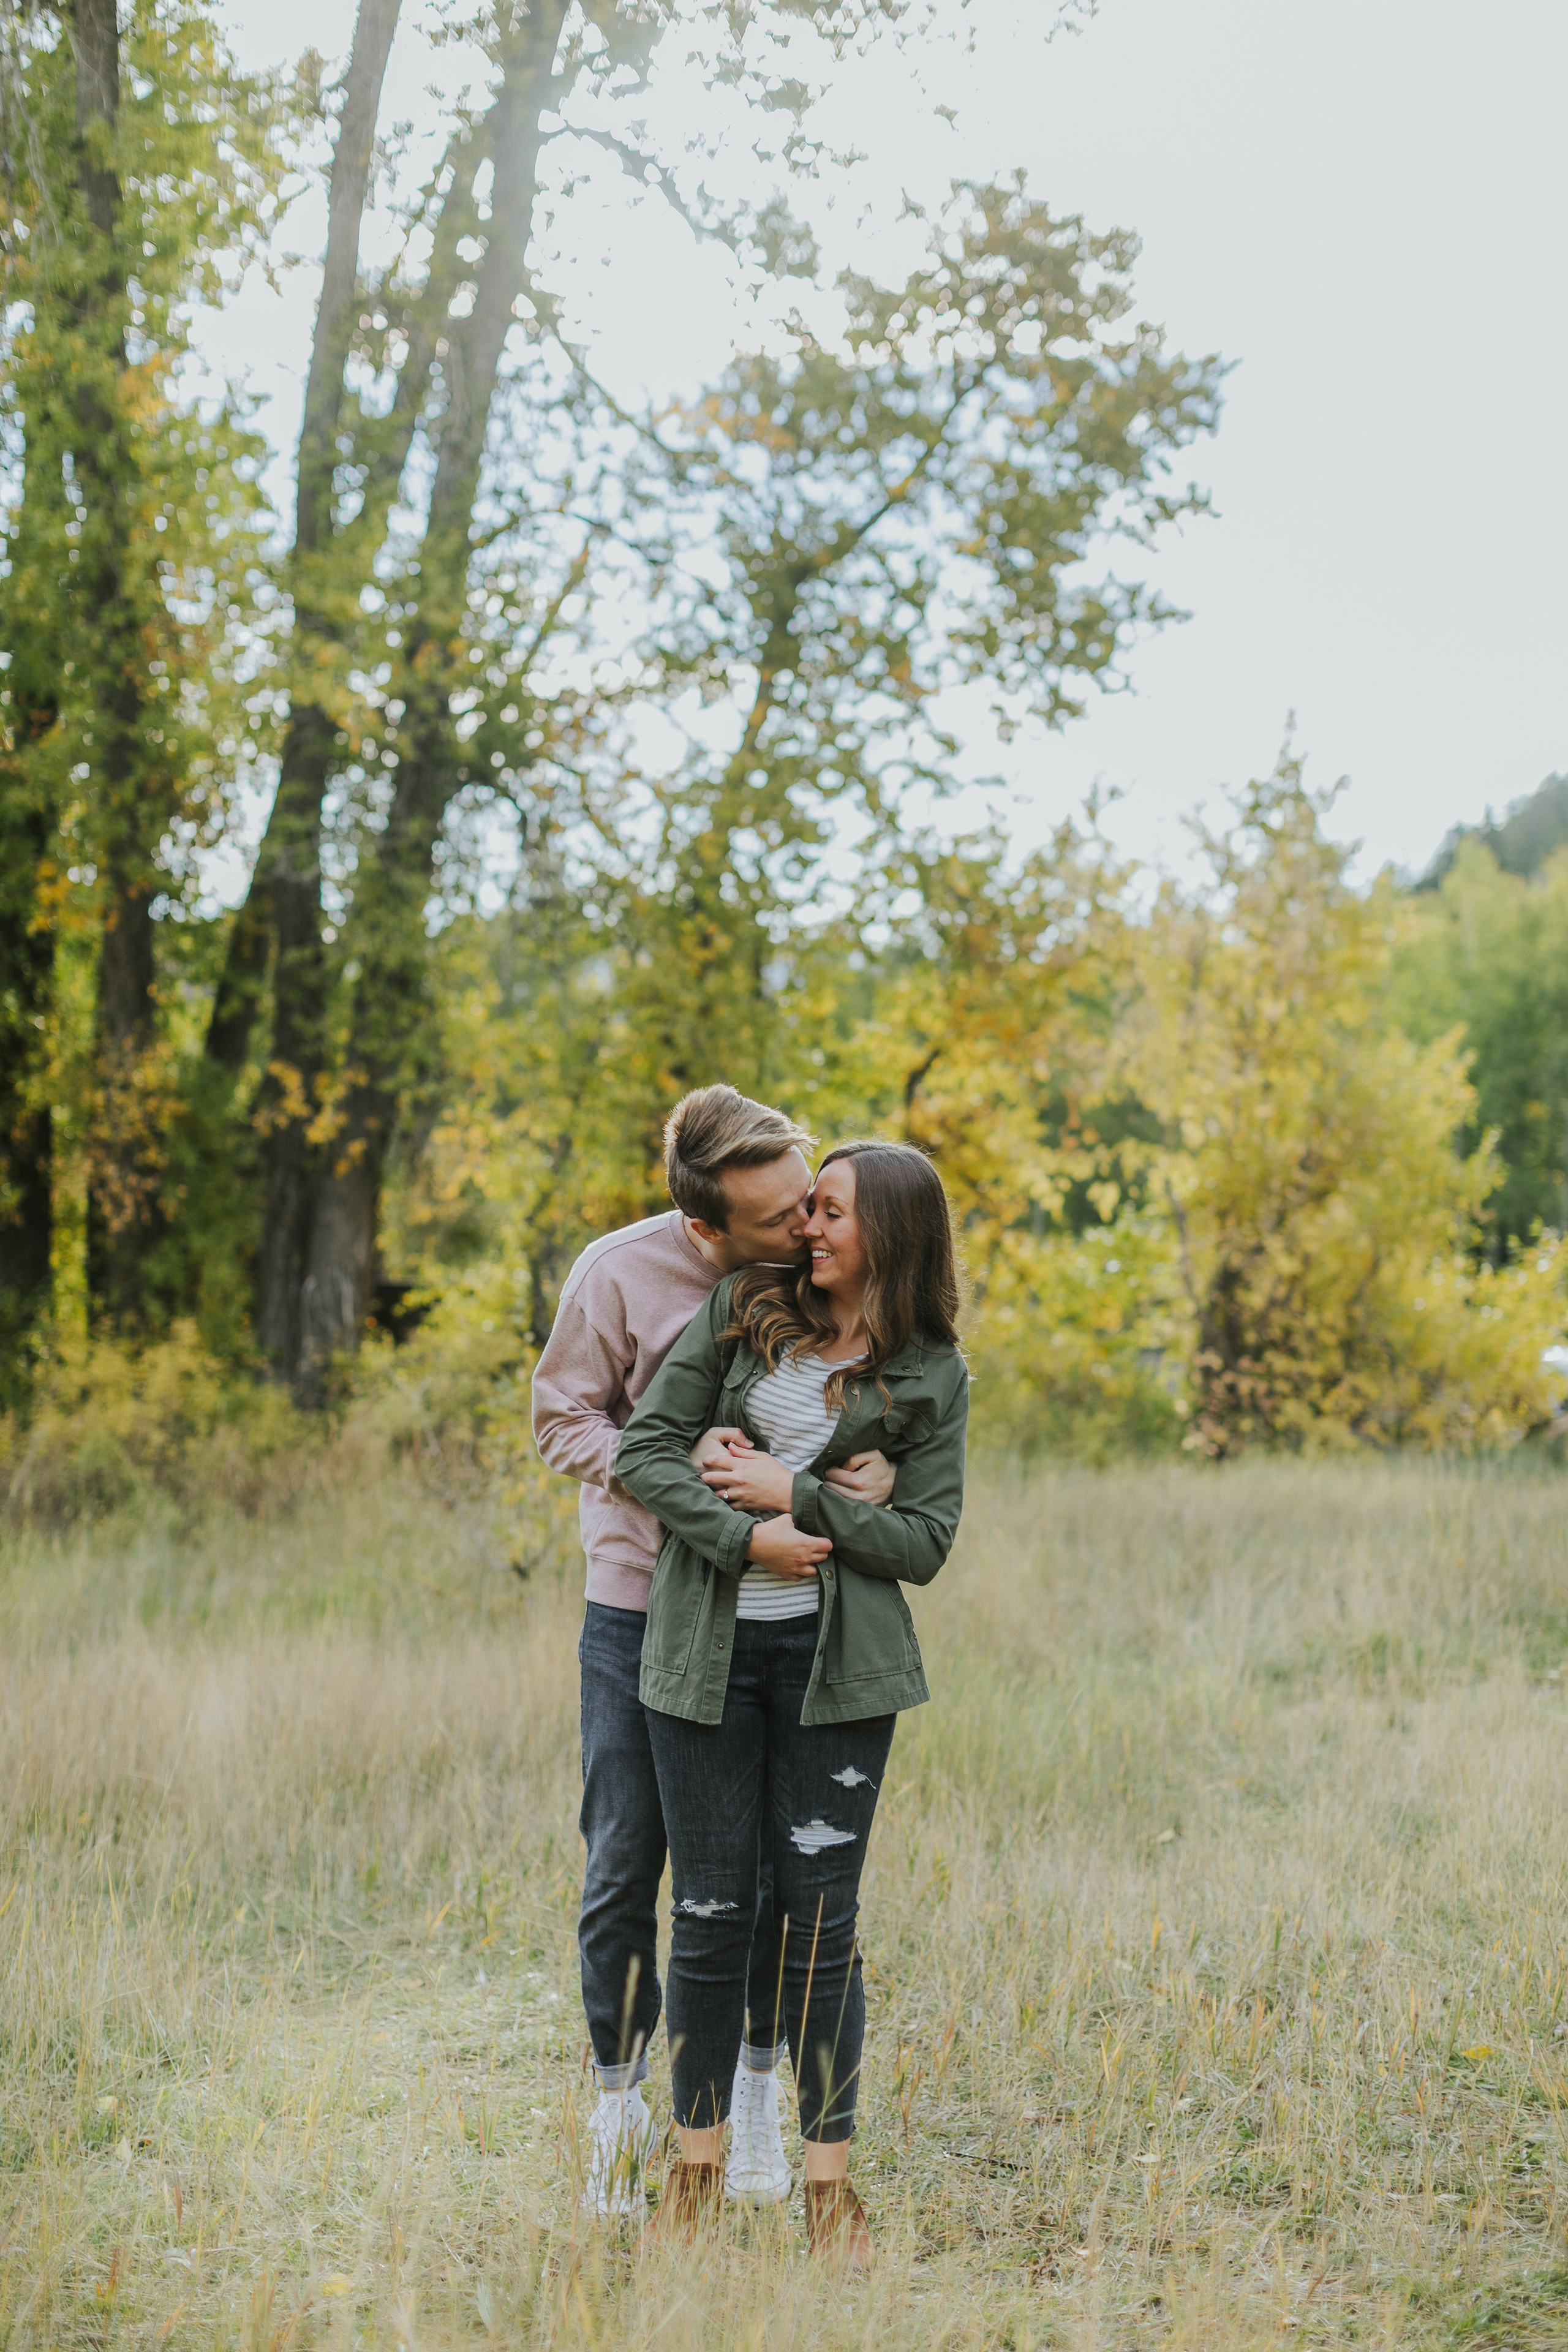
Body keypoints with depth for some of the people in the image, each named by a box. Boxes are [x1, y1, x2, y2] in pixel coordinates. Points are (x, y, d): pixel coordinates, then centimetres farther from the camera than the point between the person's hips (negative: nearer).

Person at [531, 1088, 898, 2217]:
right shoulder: (622, 1274, -12)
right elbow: (564, 1418, -3)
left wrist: (882, 1468, -18)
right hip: (643, 1607, -1)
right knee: (626, 1863, 5)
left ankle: (758, 2089, 26)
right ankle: (622, 2100, 22)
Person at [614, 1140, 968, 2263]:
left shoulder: (932, 1374, 2)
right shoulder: (744, 1307, 5)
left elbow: (925, 1541, -2)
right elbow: (645, 1446, 1)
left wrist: (800, 1498, -11)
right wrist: (743, 1538, -11)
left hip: (838, 1659, -1)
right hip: (709, 1647, 1)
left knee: (822, 1914, 1)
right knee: (712, 1909, 5)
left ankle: (831, 2186, 12)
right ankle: (698, 2171, 18)